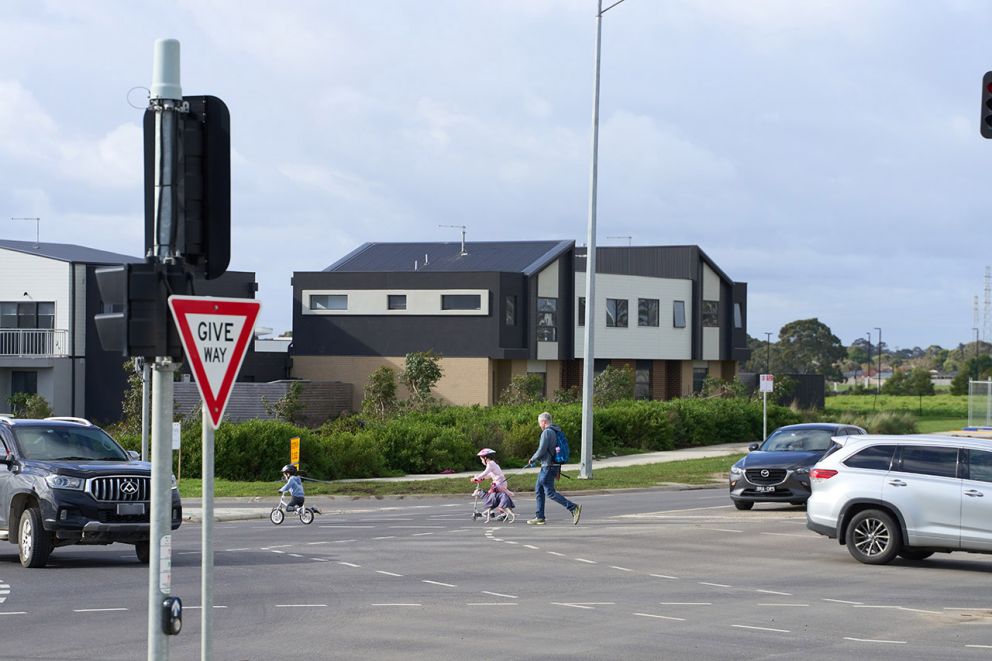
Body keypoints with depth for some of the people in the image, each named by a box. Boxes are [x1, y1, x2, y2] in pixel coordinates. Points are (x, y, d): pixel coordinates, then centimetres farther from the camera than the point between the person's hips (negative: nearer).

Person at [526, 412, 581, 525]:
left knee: (550, 492, -8)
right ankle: (539, 517, 17)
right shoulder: (556, 432, 15)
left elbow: (541, 451, -20)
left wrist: (532, 460, -3)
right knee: (538, 490, 15)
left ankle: (574, 508, -15)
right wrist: (558, 469, 24)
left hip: (548, 466, -10)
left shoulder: (547, 432, -16)